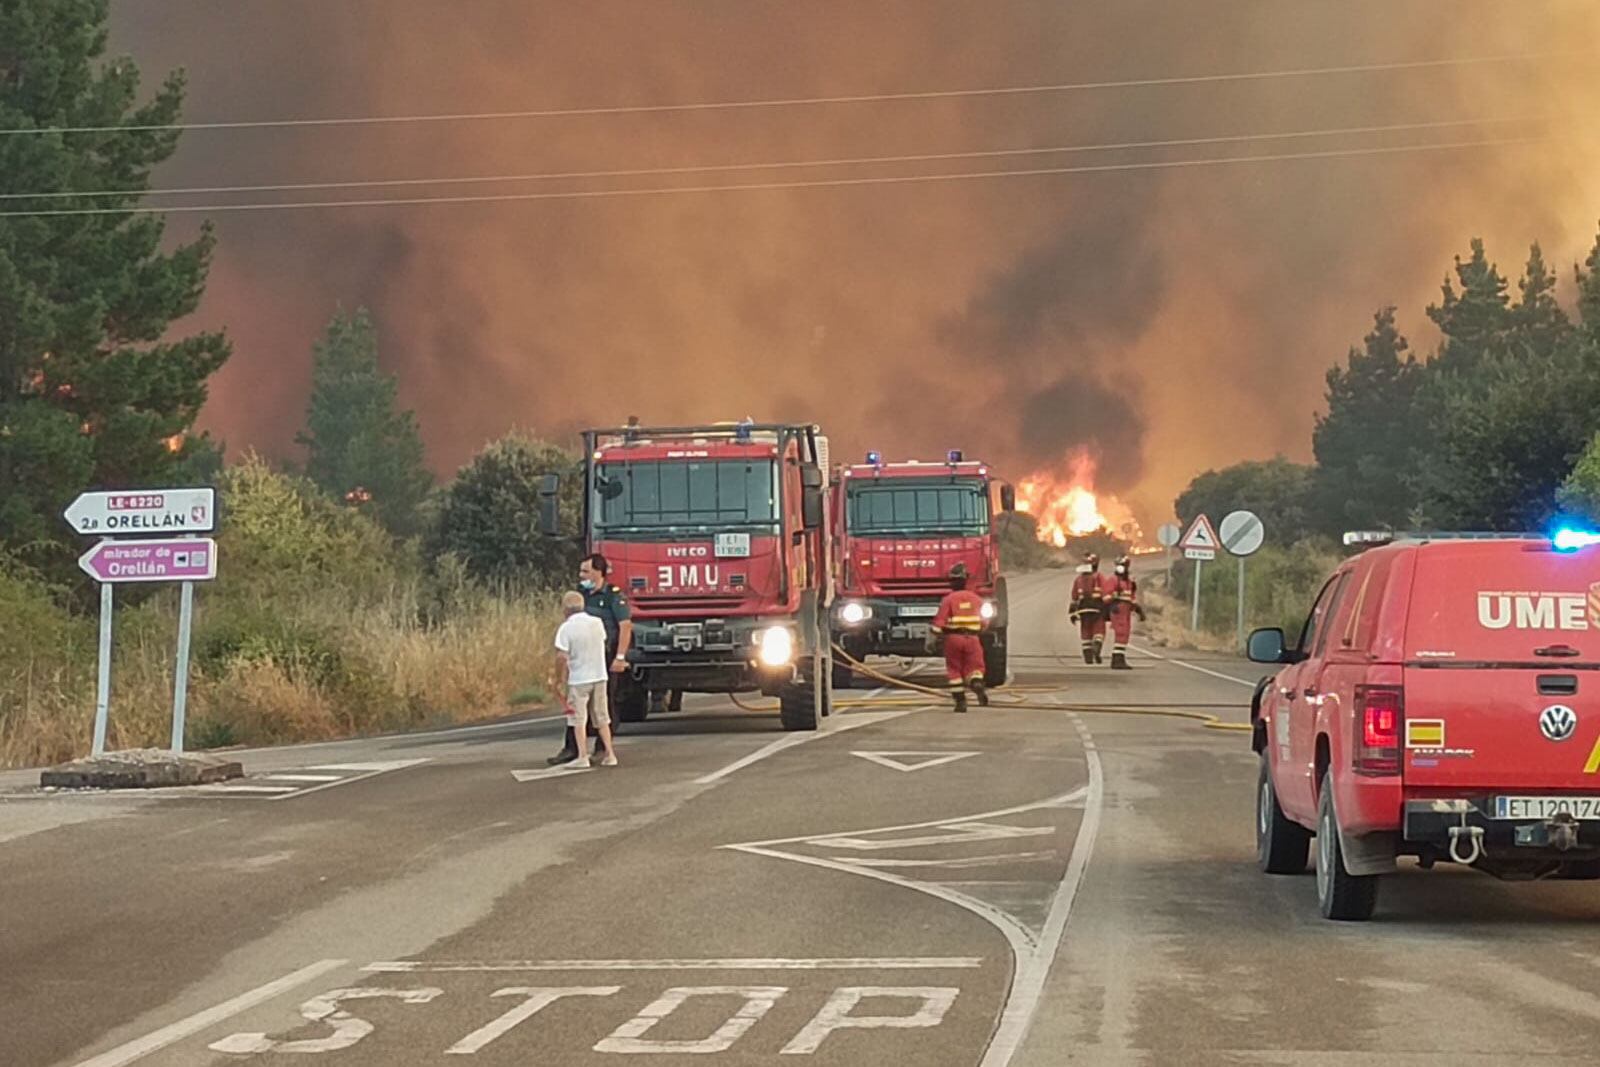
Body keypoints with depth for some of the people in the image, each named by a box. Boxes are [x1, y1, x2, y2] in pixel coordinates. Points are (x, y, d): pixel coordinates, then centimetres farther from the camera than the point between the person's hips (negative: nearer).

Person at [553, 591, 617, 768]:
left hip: (578, 679, -5)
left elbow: (561, 657, -19)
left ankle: (582, 757, -1)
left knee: (578, 720, 4)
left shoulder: (566, 628, -14)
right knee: (602, 718, 13)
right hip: (600, 676, 5)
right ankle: (610, 754, 11)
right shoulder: (597, 623, 2)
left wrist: (559, 680, -9)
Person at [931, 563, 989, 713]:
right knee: (974, 667, 7)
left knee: (954, 670, 9)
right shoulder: (976, 599, 6)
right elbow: (983, 622, 16)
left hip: (953, 638, -2)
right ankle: (978, 686, -26)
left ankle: (960, 701, 6)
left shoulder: (948, 599, -7)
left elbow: (939, 622, -10)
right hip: (972, 638, 2)